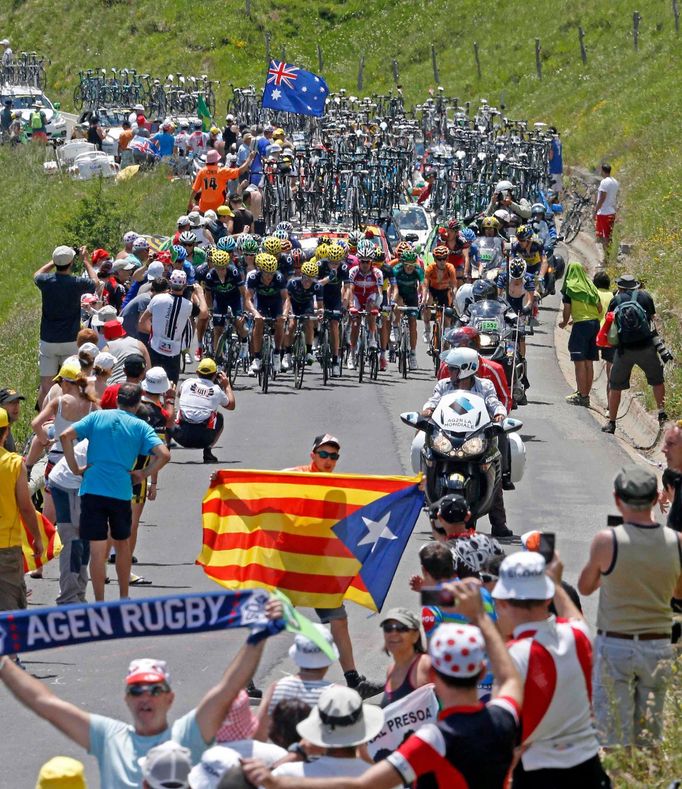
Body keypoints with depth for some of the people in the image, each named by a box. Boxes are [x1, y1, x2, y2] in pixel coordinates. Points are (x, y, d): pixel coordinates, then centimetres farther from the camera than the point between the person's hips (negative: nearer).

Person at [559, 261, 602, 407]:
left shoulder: (569, 287, -4)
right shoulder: (590, 287, 12)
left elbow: (567, 309, -6)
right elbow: (600, 308, 12)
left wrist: (564, 322, 14)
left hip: (581, 325, -6)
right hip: (595, 324, 6)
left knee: (579, 362, -4)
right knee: (589, 363, 10)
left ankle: (581, 395, -6)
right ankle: (586, 395, 13)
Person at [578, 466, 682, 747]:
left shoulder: (606, 541, -14)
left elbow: (585, 586, 3)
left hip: (614, 645, -3)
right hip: (659, 647, 3)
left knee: (614, 735, 1)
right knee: (650, 736, 11)